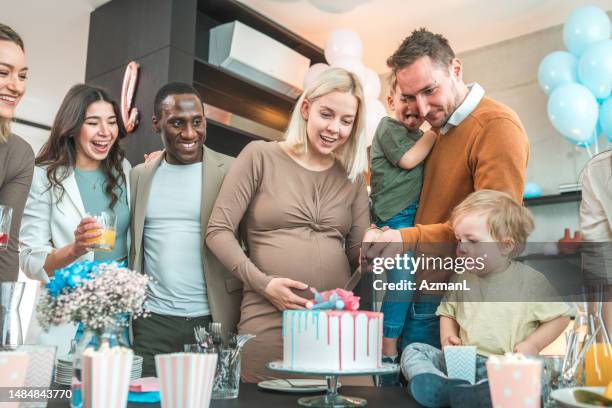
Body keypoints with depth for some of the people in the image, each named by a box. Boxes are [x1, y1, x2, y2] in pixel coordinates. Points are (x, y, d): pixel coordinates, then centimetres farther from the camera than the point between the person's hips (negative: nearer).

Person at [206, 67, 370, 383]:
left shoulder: (352, 177, 13)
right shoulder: (260, 156, 0)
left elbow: (358, 253, 12)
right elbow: (218, 231, -3)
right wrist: (263, 283, -13)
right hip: (269, 321, -3)